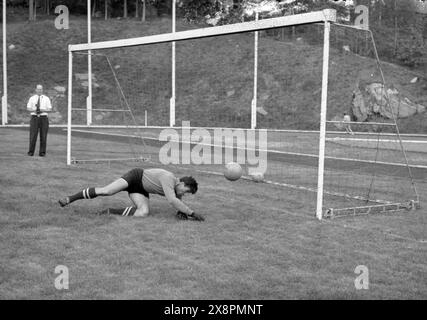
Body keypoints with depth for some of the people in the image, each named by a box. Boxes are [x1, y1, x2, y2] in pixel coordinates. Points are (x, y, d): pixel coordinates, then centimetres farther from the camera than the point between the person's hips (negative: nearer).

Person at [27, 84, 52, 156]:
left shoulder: (46, 98, 6)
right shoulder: (32, 98, 8)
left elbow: (50, 109, 3)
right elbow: (28, 108, 6)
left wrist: (43, 110, -15)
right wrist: (34, 110, -14)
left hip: (43, 118, 0)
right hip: (34, 117, 0)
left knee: (43, 136, -1)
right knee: (33, 136, -4)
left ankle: (42, 152, 5)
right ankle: (31, 152, 4)